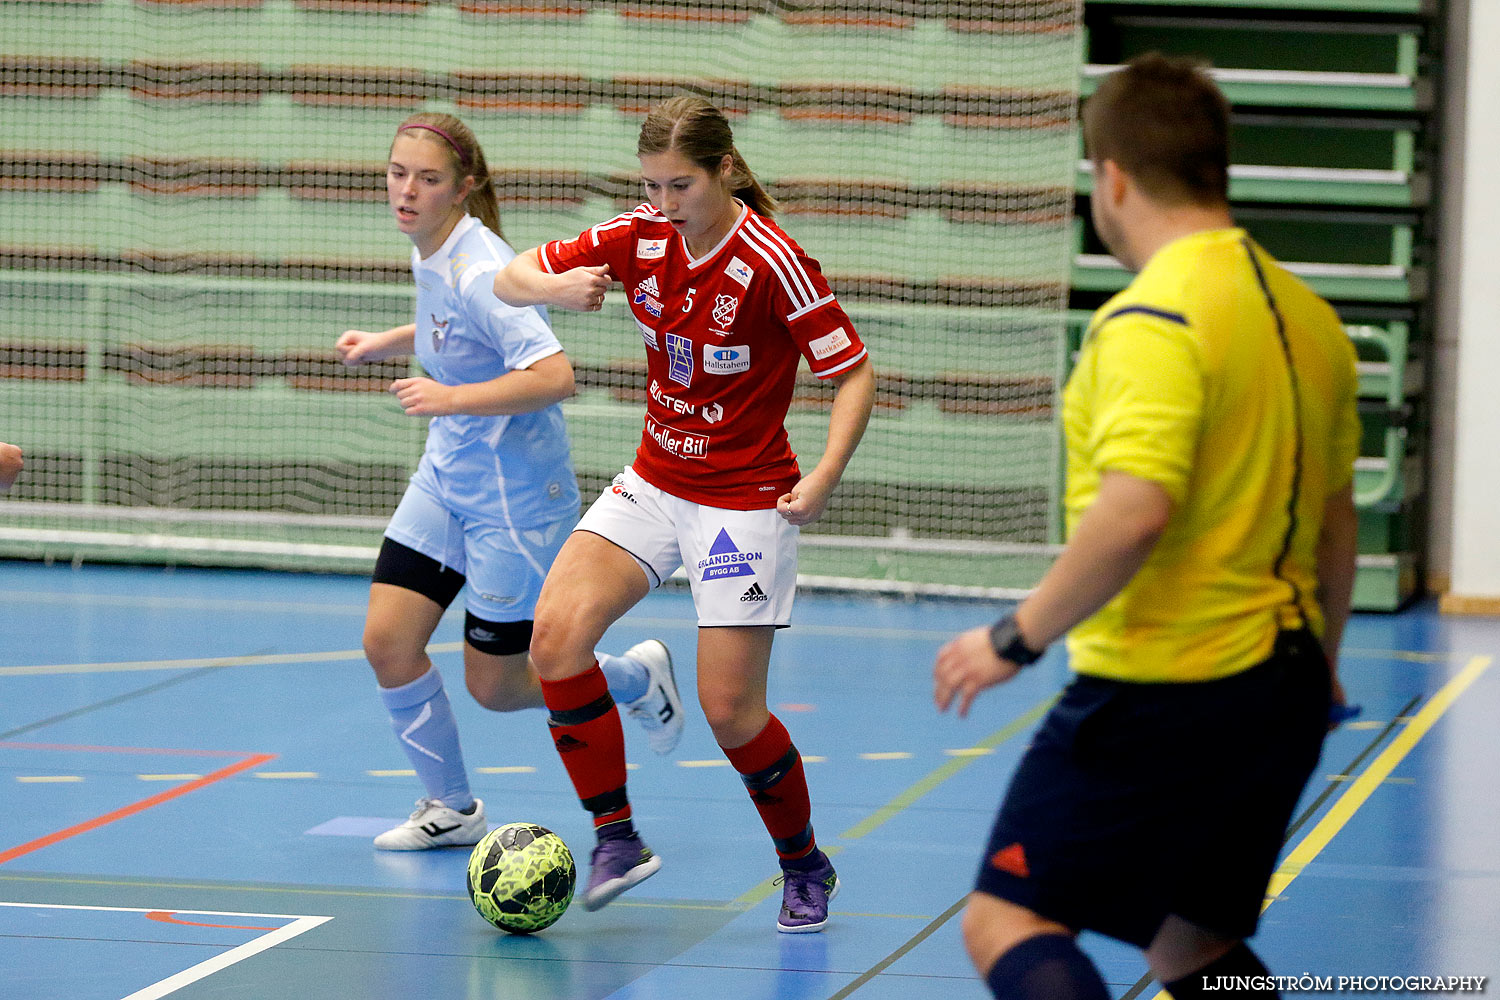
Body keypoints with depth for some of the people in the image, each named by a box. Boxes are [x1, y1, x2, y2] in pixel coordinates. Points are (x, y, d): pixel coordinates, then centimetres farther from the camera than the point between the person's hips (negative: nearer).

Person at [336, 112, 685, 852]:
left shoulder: (479, 270, -25)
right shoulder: (431, 253, 2)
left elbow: (554, 376, -33)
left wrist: (452, 398, -34)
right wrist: (383, 342, 12)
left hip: (515, 492, -8)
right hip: (445, 478, 8)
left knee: (494, 686, 3)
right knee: (388, 642, -2)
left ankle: (636, 677, 30)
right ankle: (452, 809, 16)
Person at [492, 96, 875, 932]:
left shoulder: (773, 263, -19)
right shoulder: (639, 239, -3)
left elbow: (855, 373, -14)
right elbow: (510, 278, 1)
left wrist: (825, 477, -27)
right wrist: (554, 287, -22)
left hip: (745, 502, -5)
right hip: (655, 482, 5)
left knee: (730, 709, -6)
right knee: (557, 634, -15)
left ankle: (806, 868, 19)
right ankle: (617, 839, -4)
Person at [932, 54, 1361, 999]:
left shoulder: (1153, 319, -16)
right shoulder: (1308, 316, 11)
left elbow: (1134, 513, -27)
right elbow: (1336, 515, 20)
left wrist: (1016, 638, -17)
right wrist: (1321, 667, 33)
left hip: (1160, 695, -9)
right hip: (1281, 688, 9)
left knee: (1009, 924, -5)